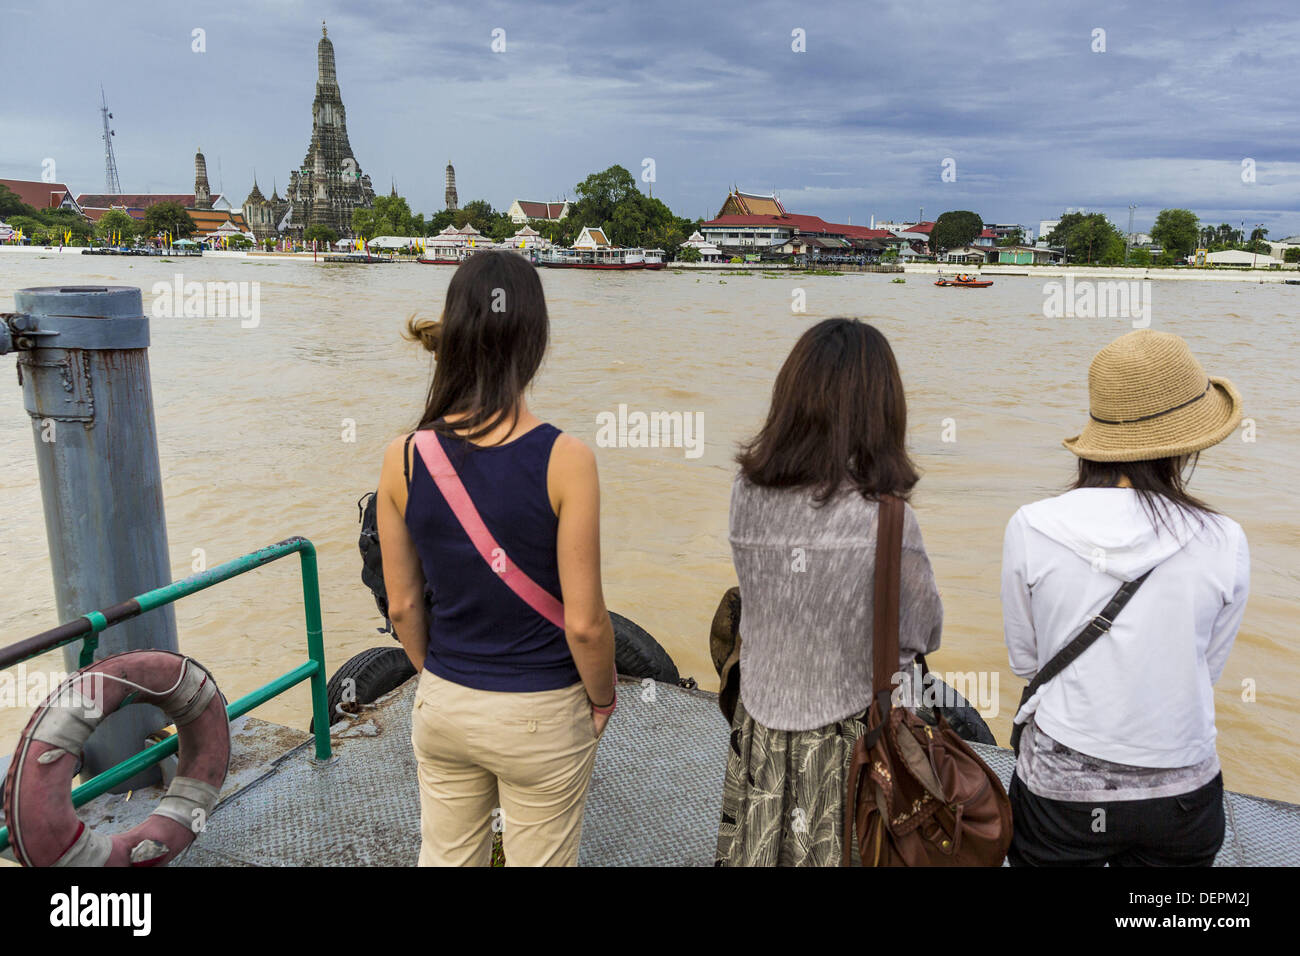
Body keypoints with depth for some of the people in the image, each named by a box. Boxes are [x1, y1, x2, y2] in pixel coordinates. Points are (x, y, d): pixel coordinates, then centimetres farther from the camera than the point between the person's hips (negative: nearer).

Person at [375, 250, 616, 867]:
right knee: (540, 861, 18)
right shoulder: (564, 459, -22)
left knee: (444, 857, 25)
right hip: (541, 715, -3)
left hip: (442, 706, 4)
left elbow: (402, 606, -1)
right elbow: (584, 621, -17)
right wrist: (602, 700, 2)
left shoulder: (404, 458, -11)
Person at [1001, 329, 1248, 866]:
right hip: (1182, 796, 2)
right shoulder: (1225, 544, -11)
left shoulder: (1031, 529, -14)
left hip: (1059, 789, -1)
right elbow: (1207, 671, 1)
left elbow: (1024, 660, -2)